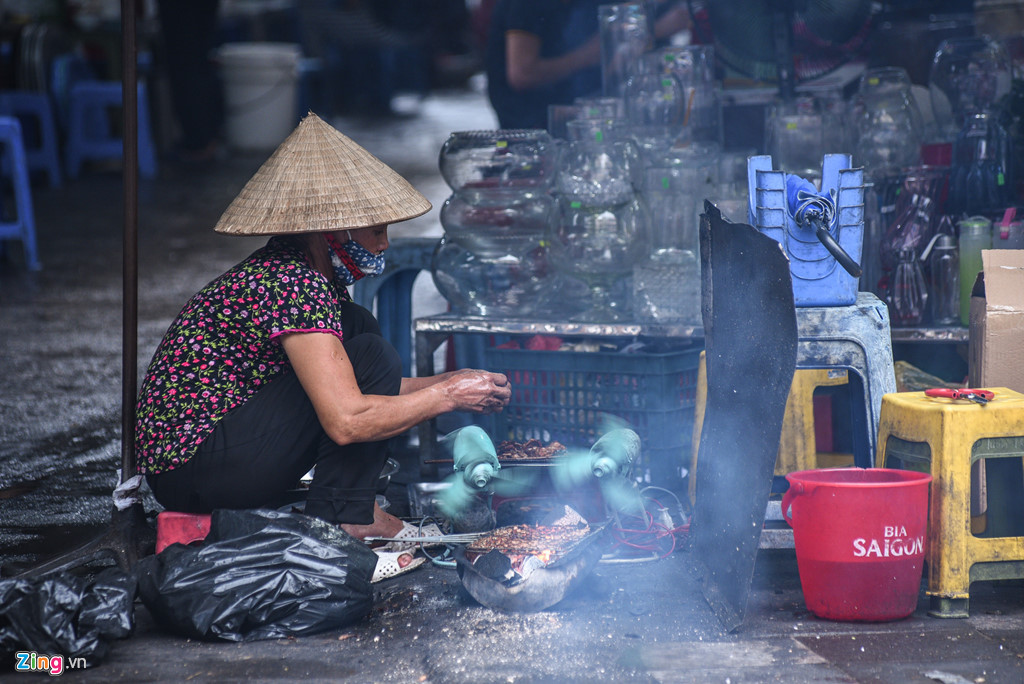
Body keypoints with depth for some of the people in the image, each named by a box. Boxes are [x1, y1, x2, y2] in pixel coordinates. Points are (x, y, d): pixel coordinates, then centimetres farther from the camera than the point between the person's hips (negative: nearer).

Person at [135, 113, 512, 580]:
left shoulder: (288, 267, 11)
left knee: (357, 328, 13)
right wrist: (448, 396, -14)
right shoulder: (295, 286, -19)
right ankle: (338, 527, -9)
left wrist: (444, 383, 11)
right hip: (192, 469, -10)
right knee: (369, 353, -12)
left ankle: (355, 510, 7)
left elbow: (349, 387, 21)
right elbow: (347, 420, -26)